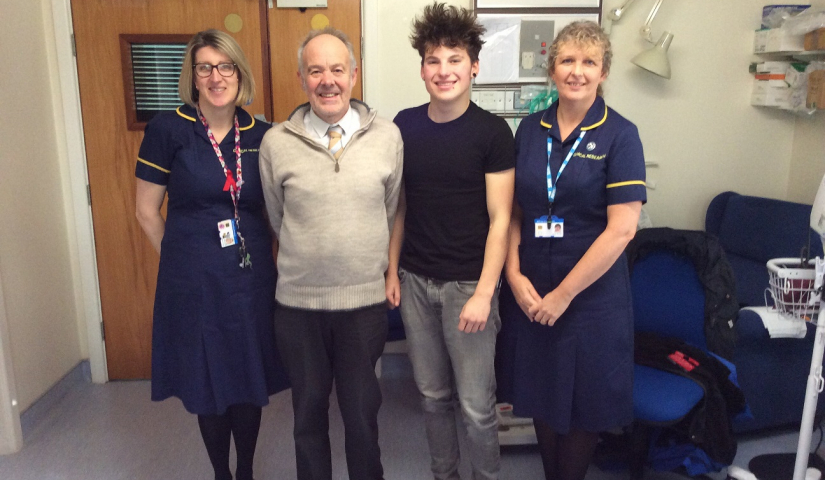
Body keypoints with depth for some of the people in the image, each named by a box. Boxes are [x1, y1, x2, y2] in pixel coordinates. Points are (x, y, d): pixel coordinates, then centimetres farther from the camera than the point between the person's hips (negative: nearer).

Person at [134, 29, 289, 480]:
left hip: (252, 278, 3)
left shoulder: (260, 134, 2)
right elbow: (147, 211, -1)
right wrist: (185, 259, 4)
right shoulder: (167, 129, -6)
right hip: (193, 282, -2)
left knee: (250, 383, 13)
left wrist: (259, 256, 7)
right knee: (207, 385, 12)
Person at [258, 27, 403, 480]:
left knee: (362, 409, 16)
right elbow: (277, 220, 8)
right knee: (309, 408, 19)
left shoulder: (388, 136, -4)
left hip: (366, 299, 0)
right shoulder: (275, 143, -5)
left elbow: (391, 212, 6)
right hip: (298, 301, 1)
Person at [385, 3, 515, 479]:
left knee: (476, 403, 5)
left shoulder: (491, 131, -9)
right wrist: (393, 270, 8)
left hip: (467, 283, -4)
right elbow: (399, 205, 10)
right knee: (433, 394, 16)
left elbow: (500, 218, -9)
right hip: (415, 280, 4)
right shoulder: (405, 125, 3)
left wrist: (483, 293, -14)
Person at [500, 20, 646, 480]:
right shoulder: (531, 129, 4)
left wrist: (563, 294, -14)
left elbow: (621, 228, -14)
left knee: (585, 405, 12)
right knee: (541, 396, 16)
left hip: (592, 295, -3)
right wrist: (515, 274, -8)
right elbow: (513, 210, 6)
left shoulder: (620, 135, -8)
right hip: (533, 293, 4)